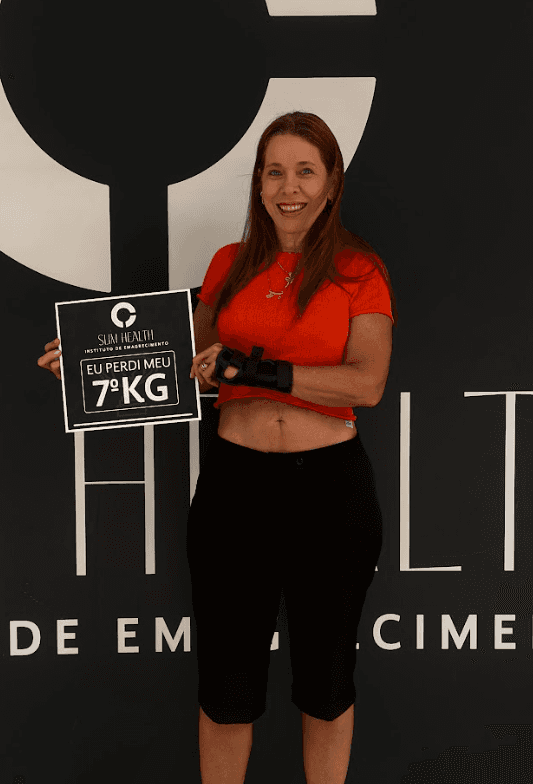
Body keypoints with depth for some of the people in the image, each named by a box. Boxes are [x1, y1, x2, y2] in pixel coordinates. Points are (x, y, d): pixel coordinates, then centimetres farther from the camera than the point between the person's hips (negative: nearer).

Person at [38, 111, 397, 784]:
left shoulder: (359, 270, -1)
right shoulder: (230, 265, 9)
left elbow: (367, 383, -14)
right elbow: (193, 361, 19)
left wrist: (255, 369, -22)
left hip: (330, 484, -2)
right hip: (233, 481, 2)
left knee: (326, 679, 14)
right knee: (227, 683, 10)